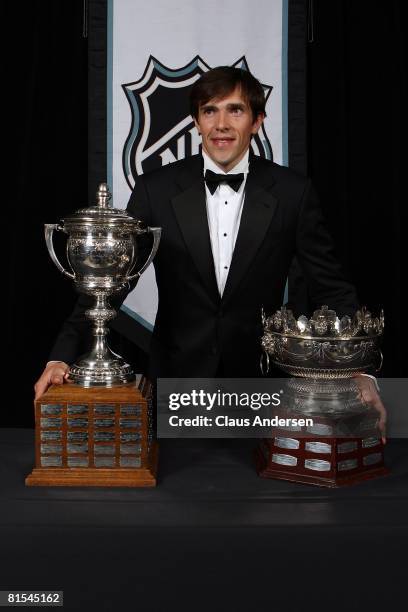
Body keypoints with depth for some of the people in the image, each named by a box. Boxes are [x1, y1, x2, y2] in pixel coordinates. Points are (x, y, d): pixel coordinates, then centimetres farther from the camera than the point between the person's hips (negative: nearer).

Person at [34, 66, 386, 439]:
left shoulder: (292, 192, -5)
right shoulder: (156, 189, -5)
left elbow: (332, 288, -3)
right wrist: (62, 356, -16)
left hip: (261, 380, 0)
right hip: (178, 376, 0)